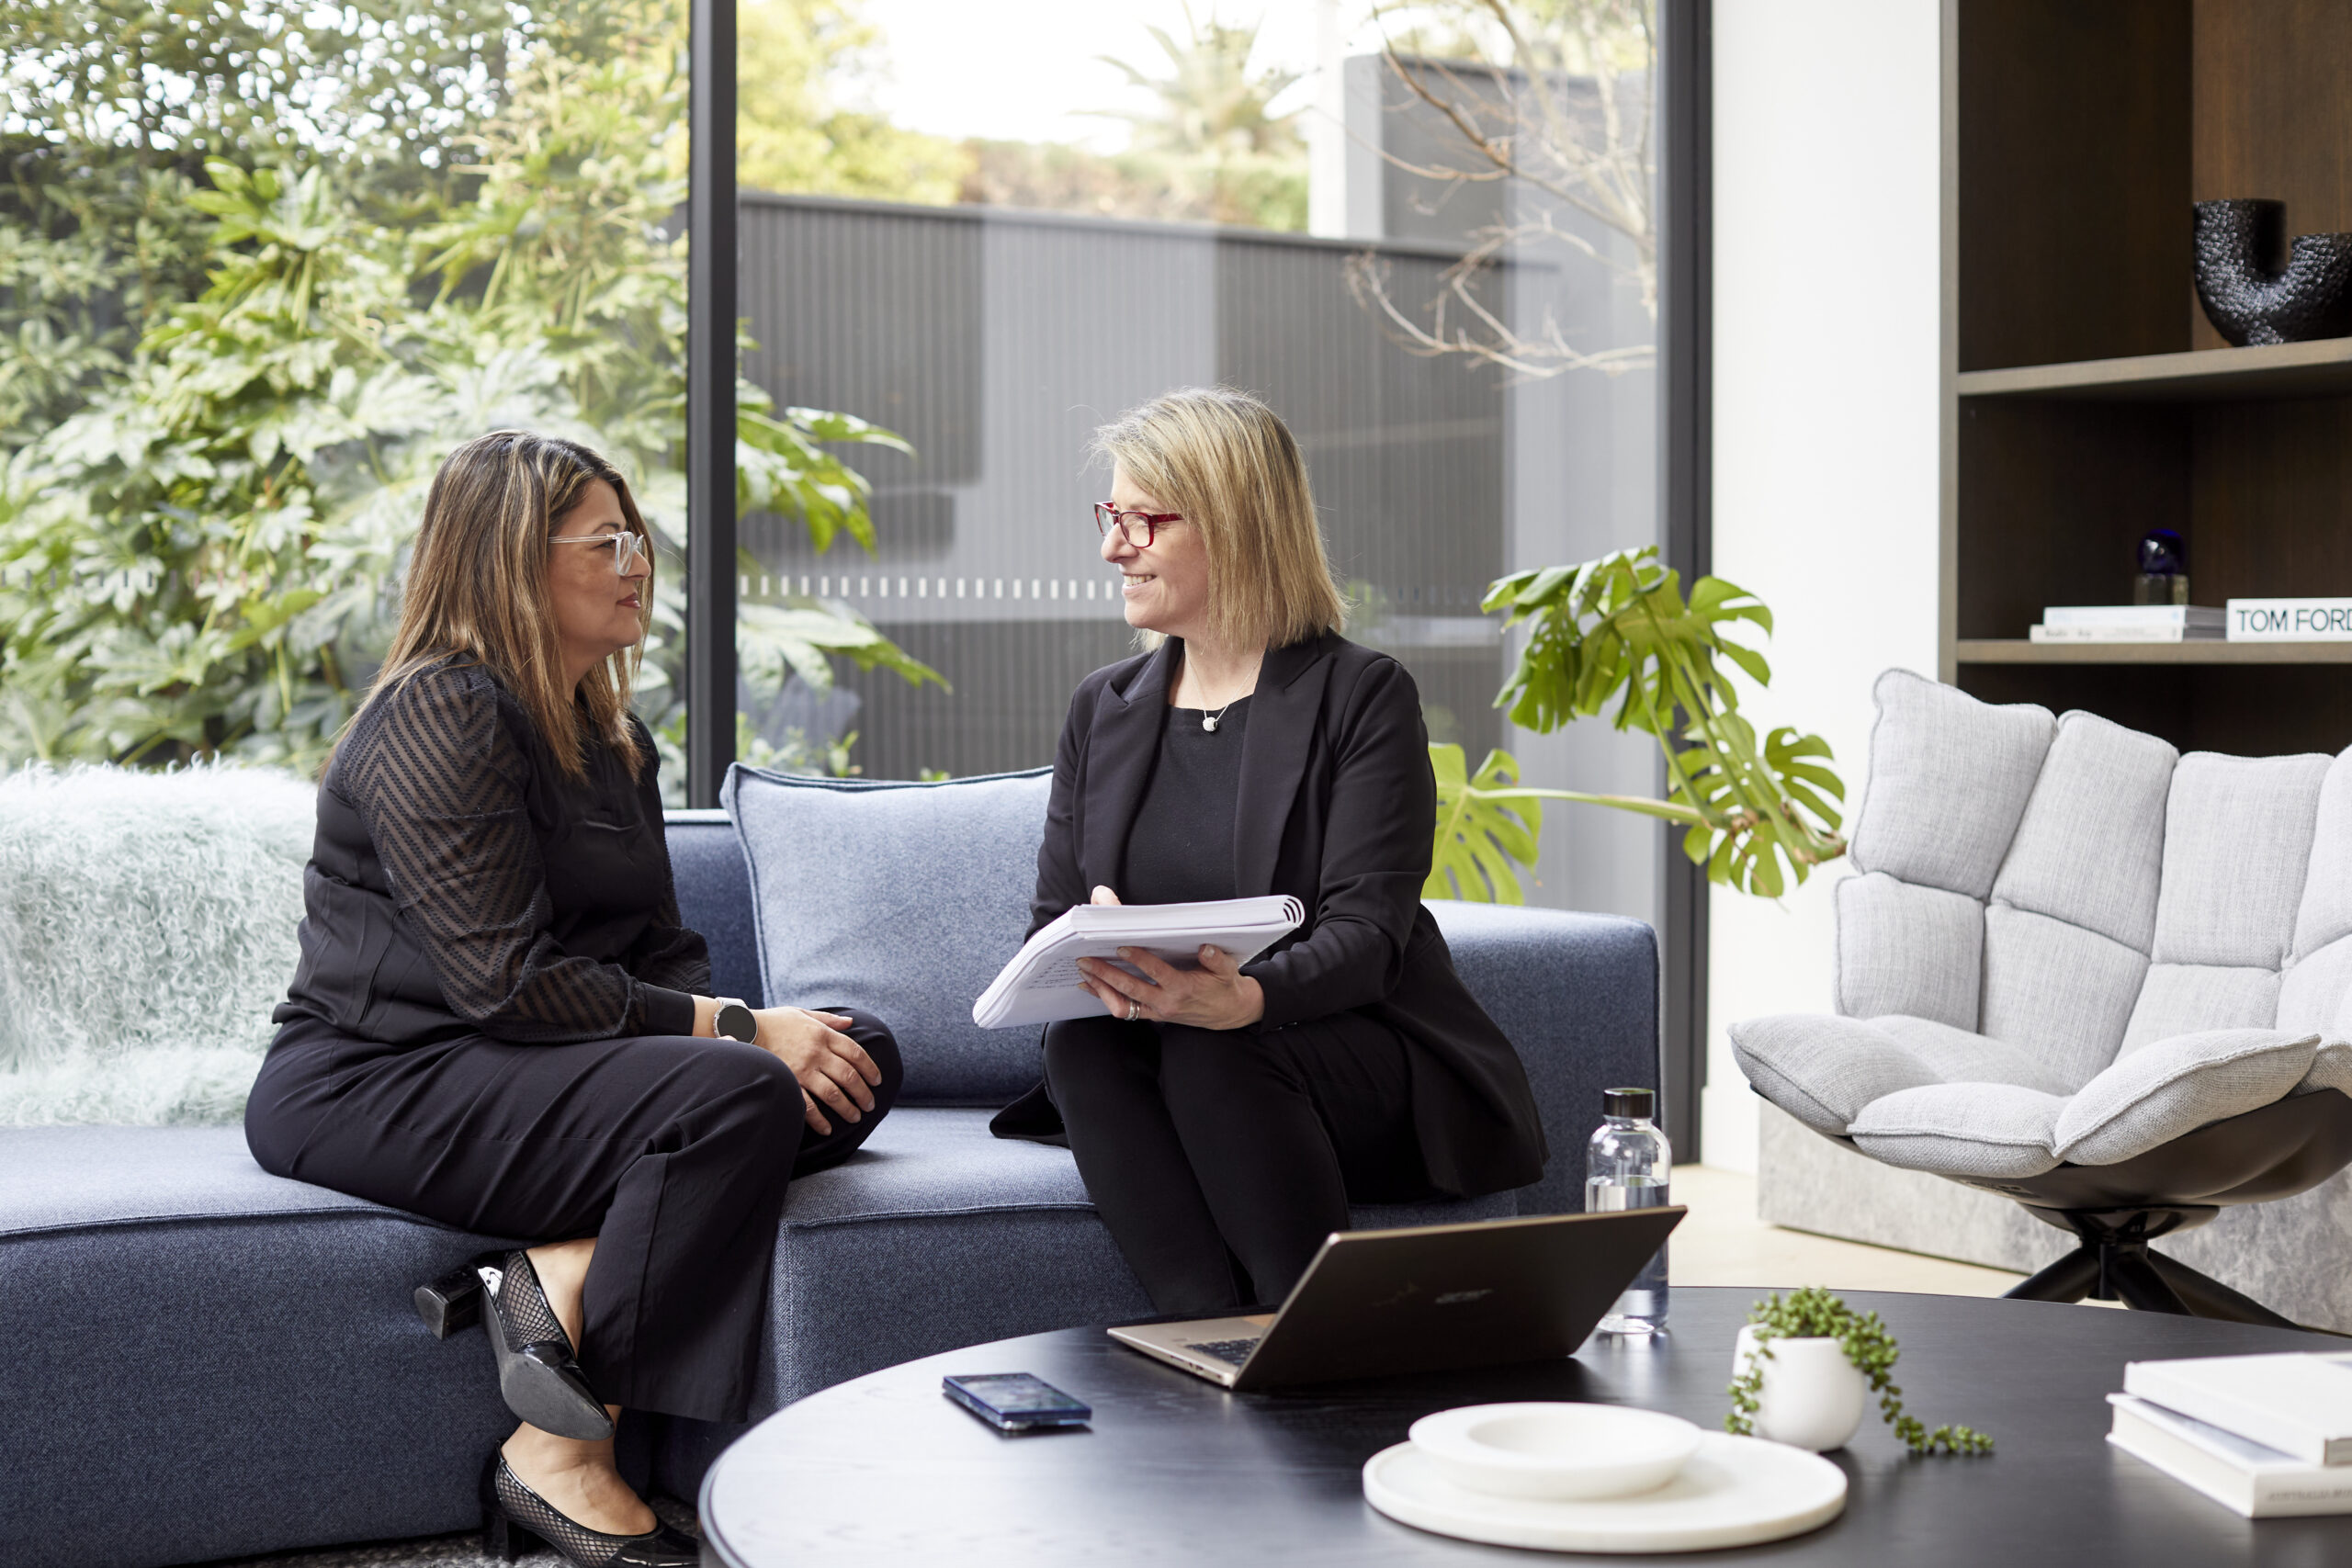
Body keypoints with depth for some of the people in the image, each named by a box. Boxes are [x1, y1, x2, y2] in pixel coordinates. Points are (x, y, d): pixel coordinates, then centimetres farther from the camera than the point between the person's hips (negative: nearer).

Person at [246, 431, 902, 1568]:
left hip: (509, 1066, 9)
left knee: (858, 1061, -7)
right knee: (734, 1095, -30)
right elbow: (508, 981, -21)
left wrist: (736, 1037, -11)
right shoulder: (441, 715, -14)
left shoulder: (609, 738, 16)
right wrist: (737, 1032, -20)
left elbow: (663, 951, 12)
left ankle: (566, 1273, -18)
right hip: (373, 1082, -9)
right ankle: (563, 1460, -21)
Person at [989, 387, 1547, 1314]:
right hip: (1164, 1066, 4)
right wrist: (1090, 963, -18)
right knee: (1082, 1042, -28)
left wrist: (1245, 997, -37)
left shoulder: (1363, 696, -4)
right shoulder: (1102, 707, 14)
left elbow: (1365, 933, -15)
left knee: (1211, 1055, -34)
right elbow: (1051, 920, 8)